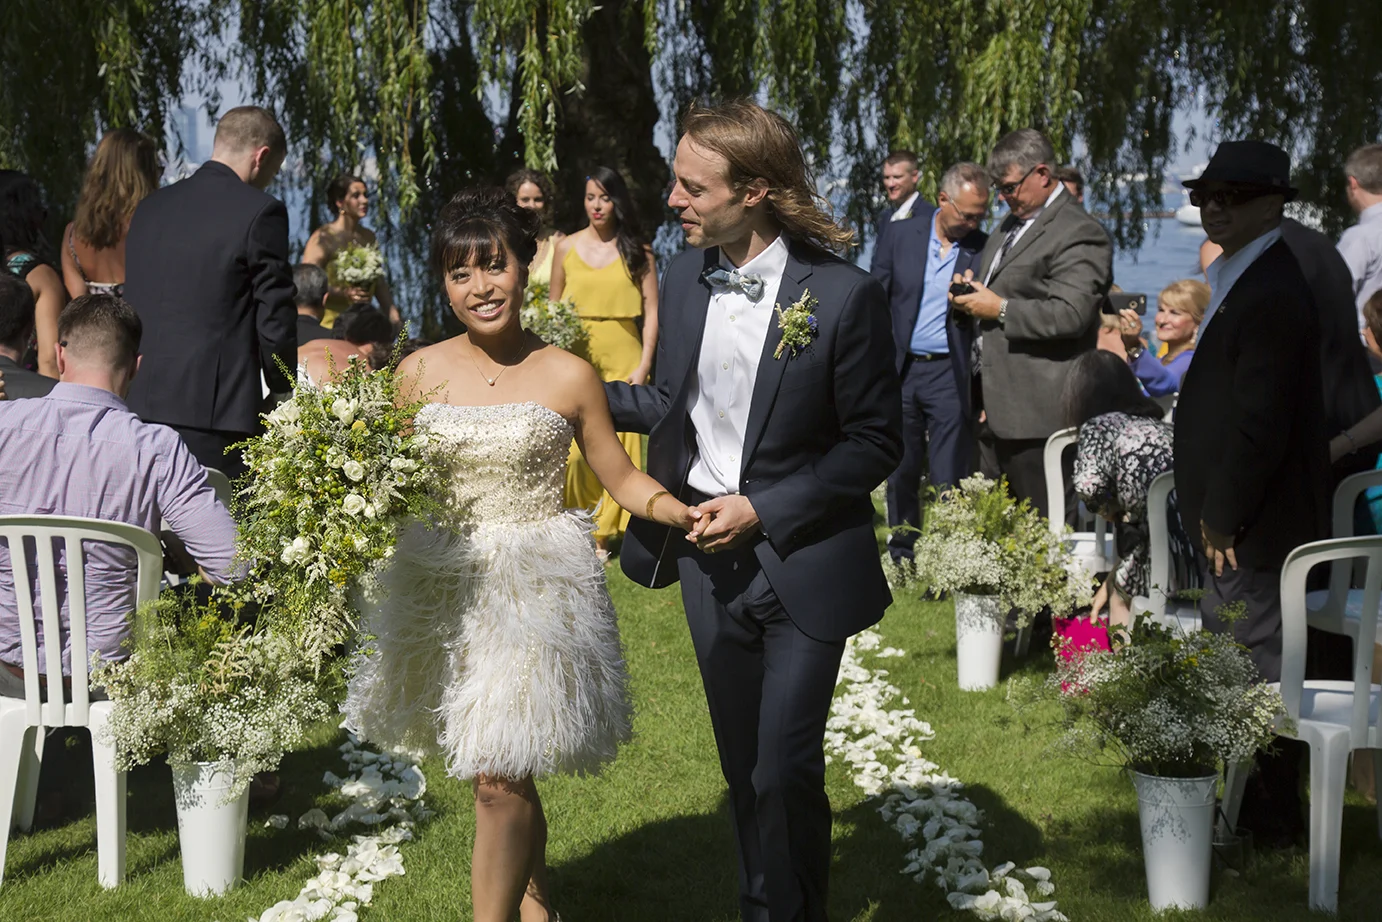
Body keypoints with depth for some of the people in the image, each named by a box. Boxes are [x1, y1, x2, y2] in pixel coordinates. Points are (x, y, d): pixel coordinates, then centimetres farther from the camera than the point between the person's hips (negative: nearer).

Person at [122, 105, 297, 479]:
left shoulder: (149, 207, 14)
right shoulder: (260, 212, -6)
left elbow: (129, 310, 18)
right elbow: (275, 321, -7)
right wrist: (284, 393, 6)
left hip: (141, 405, 7)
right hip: (214, 409, -6)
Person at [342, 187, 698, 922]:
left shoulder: (567, 377, -4)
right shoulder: (419, 373, 3)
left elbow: (622, 479, 2)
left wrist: (685, 512, -15)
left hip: (533, 590, -3)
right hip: (442, 587, 3)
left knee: (500, 775, -9)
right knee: (499, 770, 12)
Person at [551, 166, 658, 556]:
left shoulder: (637, 251, 3)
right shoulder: (566, 248, 6)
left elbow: (651, 313, 2)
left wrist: (644, 367, -6)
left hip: (623, 361, -1)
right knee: (574, 449, -5)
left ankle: (603, 534, 12)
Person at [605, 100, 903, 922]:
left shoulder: (843, 295, -15)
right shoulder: (685, 276, 1)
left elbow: (876, 443, -12)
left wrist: (763, 510, -17)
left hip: (803, 564, -5)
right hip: (709, 554, 5)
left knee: (786, 771, -3)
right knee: (744, 767, 16)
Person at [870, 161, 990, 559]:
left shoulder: (983, 250, 0)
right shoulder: (900, 236, 3)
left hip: (951, 374, -2)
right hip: (899, 370, 2)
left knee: (949, 481, -4)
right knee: (900, 473, 12)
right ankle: (901, 559, 25)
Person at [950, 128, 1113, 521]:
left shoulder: (1079, 234, -13)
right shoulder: (1011, 224, 18)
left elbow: (1070, 315, -23)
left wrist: (999, 309, -17)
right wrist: (970, 287, 11)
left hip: (1042, 415, -10)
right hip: (1006, 410, 10)